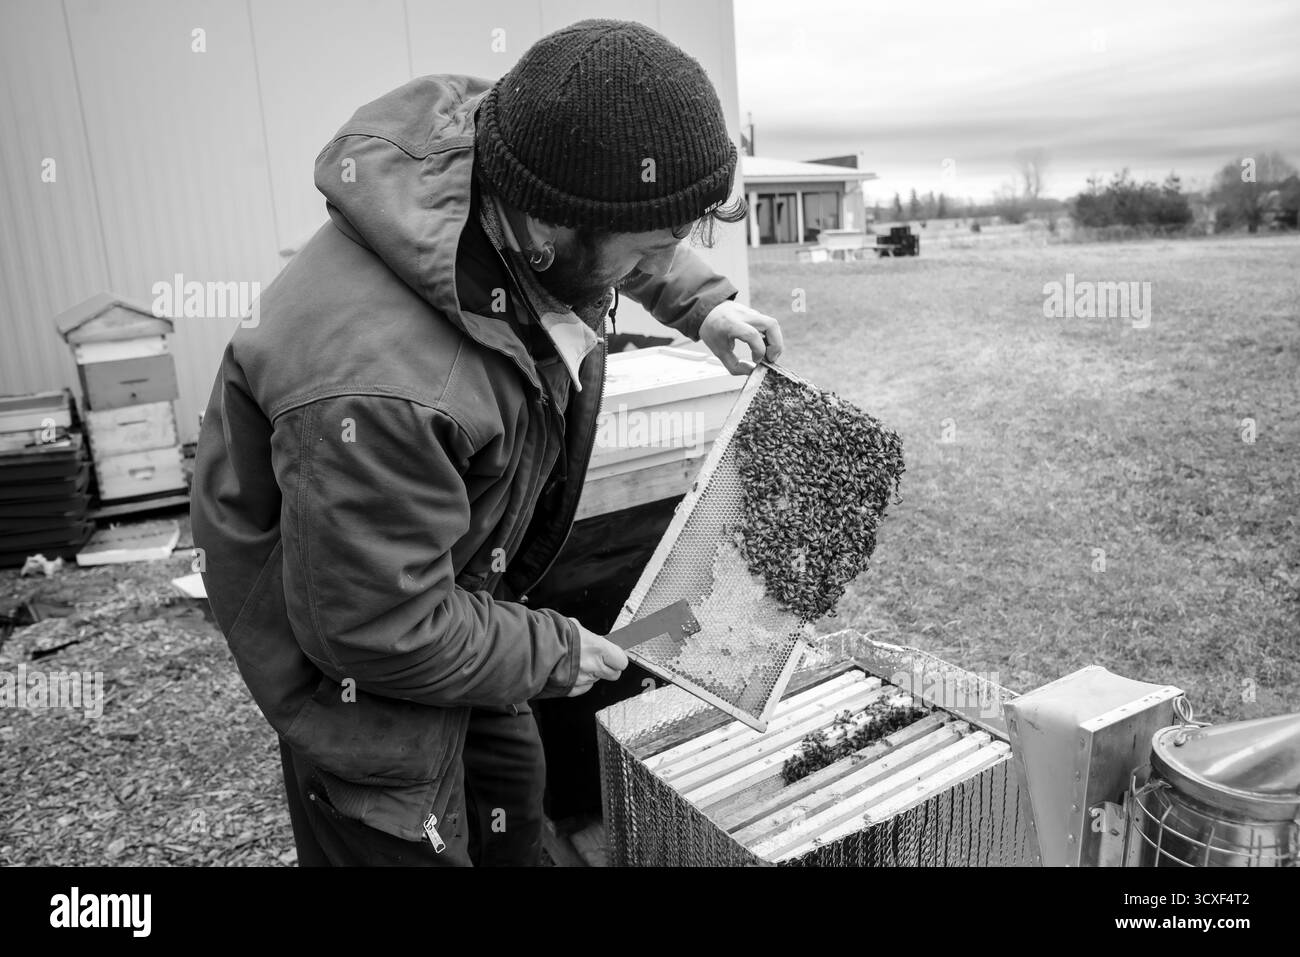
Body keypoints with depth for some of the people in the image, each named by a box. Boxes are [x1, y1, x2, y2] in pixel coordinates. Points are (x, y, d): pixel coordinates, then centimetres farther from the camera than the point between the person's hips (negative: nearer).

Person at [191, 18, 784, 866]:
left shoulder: (506, 143, -19)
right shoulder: (379, 385, -43)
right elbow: (383, 631, -29)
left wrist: (702, 302, -1)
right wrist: (554, 653, -16)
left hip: (459, 575, 8)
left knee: (511, 783, 25)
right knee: (416, 836, 10)